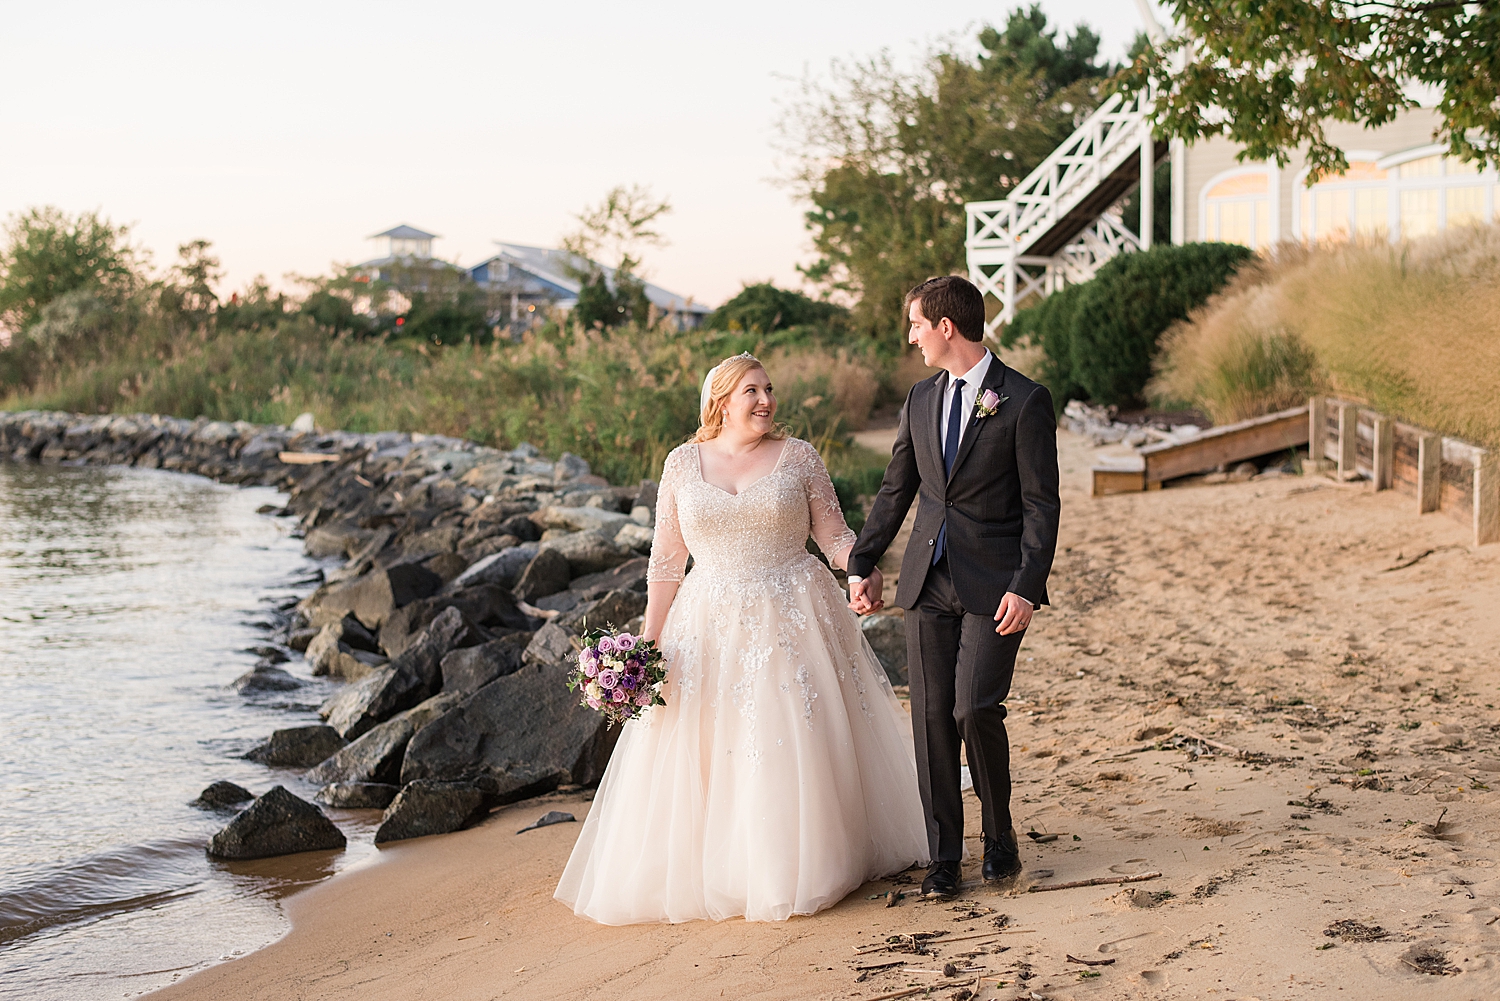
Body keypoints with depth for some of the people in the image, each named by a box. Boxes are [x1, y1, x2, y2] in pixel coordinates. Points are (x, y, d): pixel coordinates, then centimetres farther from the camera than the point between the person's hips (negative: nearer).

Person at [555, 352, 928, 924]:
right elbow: (666, 560, 6)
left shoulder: (798, 457, 2)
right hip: (710, 629, 1)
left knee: (796, 744, 1)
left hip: (792, 619, -1)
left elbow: (834, 535, 3)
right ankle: (712, 873, 14)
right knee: (706, 758, 1)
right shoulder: (683, 463, 4)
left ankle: (804, 871, 16)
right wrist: (649, 640, 2)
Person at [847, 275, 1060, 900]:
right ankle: (944, 856, 12)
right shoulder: (921, 401, 12)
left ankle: (999, 835, 10)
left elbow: (1041, 505, -7)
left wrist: (1026, 588, -15)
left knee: (976, 710, -15)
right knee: (932, 717, 2)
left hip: (994, 587, -5)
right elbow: (895, 491, 19)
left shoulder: (1025, 402, -5)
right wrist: (862, 565, 15)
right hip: (929, 584, 5)